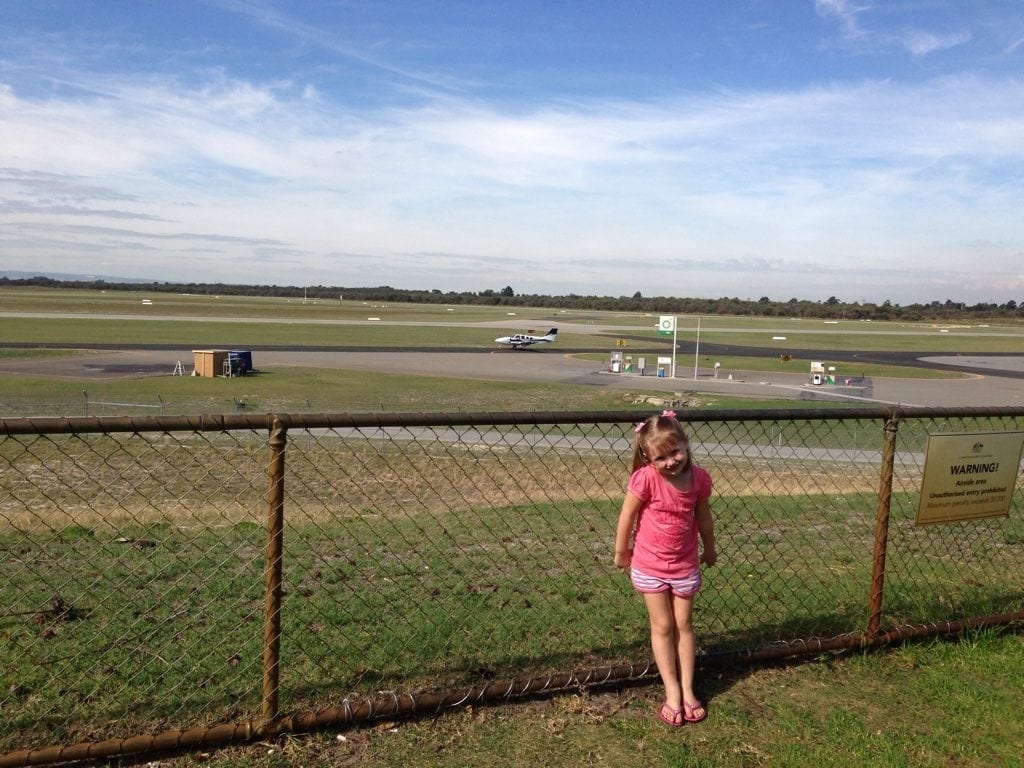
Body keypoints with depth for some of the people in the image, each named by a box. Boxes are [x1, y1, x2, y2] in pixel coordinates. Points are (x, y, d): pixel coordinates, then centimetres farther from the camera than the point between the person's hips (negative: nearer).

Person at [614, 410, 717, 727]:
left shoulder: (699, 478, -14)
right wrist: (621, 553, -3)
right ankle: (672, 692, 17)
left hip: (685, 565, 3)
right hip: (650, 566, -2)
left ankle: (688, 690, 22)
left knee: (684, 625, 12)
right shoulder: (646, 478, -26)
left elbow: (703, 517, 4)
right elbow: (626, 516, -13)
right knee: (662, 627, 8)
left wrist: (709, 549, 17)